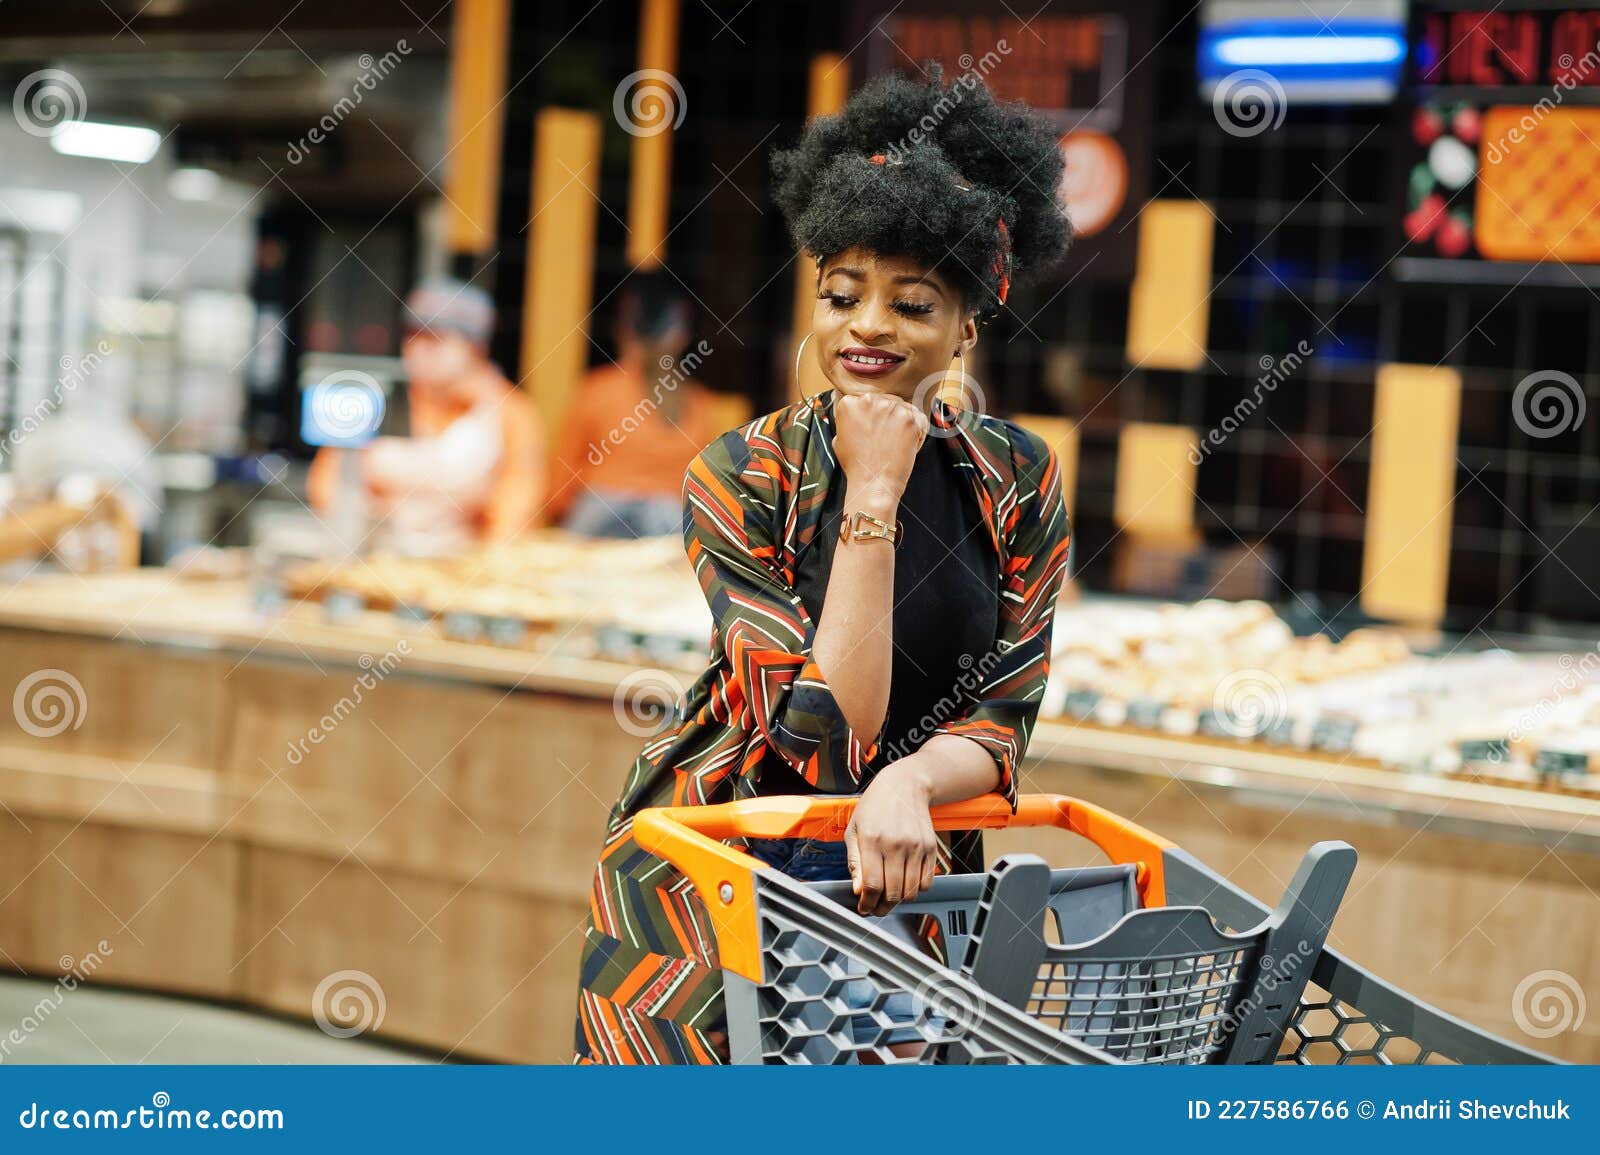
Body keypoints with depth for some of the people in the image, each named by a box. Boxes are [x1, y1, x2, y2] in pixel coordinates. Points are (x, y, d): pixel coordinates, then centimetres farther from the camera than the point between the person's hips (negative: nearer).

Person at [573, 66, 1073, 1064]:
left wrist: (907, 784, -23)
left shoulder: (1017, 482, -1)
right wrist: (872, 497, -22)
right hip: (716, 865, -2)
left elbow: (1001, 719, -1)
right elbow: (829, 737, -19)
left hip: (899, 867, 3)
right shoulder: (744, 477, -11)